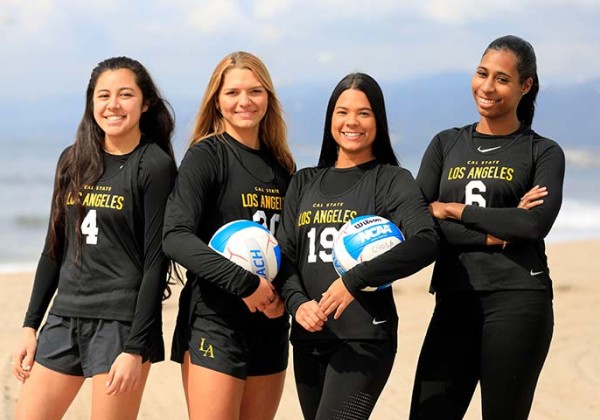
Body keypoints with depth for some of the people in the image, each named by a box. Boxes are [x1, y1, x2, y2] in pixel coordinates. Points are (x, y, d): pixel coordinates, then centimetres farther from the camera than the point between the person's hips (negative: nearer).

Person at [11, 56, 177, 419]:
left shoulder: (155, 166, -6)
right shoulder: (73, 161, 11)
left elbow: (156, 261, -10)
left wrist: (136, 349, -15)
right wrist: (31, 325, 12)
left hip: (121, 322, -6)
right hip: (65, 318, 6)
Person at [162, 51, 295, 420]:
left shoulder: (281, 165, 12)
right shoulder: (206, 156, -5)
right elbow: (176, 238, -17)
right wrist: (244, 282, -24)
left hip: (270, 325, 6)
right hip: (215, 322, -6)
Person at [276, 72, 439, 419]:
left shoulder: (392, 180, 1)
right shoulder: (304, 183, 15)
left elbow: (426, 243, -15)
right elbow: (285, 255, 9)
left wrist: (355, 280, -22)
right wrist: (297, 302, -11)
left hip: (365, 338, -5)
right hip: (308, 339, 5)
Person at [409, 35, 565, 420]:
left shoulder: (543, 153, 5)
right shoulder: (446, 145, 13)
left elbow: (537, 223, -13)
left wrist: (454, 210, -7)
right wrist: (492, 234, -11)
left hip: (518, 300, -3)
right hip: (454, 301, 3)